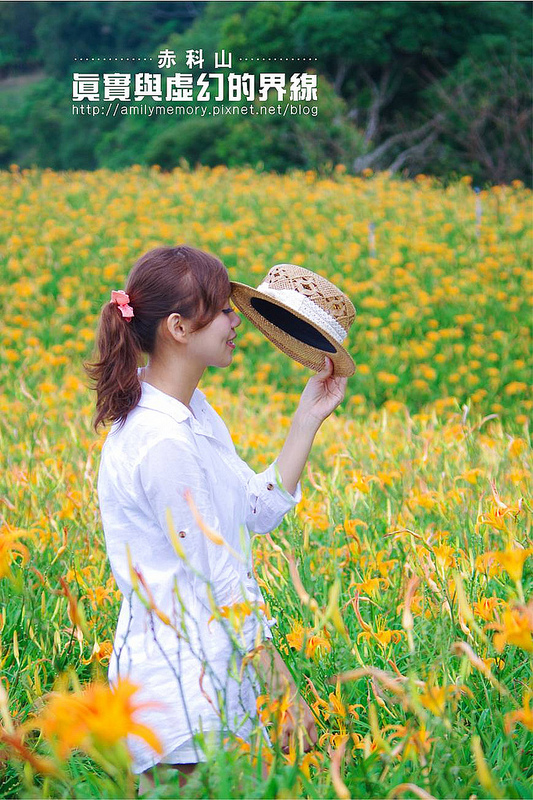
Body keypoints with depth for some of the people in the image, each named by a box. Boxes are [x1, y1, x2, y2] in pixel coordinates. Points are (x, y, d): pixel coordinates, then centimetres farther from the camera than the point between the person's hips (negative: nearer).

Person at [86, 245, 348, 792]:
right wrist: (288, 692, -13)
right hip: (179, 689, -9)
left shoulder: (188, 409, 8)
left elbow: (261, 509, 11)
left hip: (210, 674, 9)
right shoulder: (163, 443, -22)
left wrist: (310, 417, 8)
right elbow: (223, 585, -19)